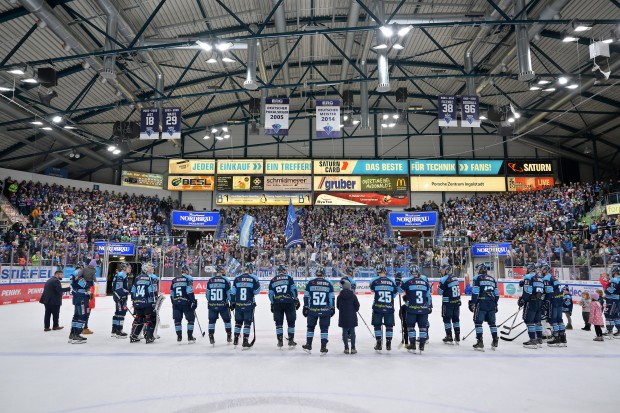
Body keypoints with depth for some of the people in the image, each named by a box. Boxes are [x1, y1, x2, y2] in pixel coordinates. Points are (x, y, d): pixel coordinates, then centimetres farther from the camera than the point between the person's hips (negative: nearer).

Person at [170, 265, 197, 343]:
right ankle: (190, 337, 3)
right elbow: (189, 291, -13)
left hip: (176, 303, 5)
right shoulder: (188, 278, -2)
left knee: (177, 319, 12)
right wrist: (193, 301, -12)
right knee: (191, 319, 5)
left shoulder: (174, 280, 16)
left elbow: (171, 294, 16)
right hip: (186, 302, -5)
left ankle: (179, 337, 13)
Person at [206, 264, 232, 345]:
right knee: (227, 320, 14)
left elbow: (207, 294, 6)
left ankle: (211, 338, 10)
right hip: (223, 305, -2)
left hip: (212, 305, 2)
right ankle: (229, 337, 18)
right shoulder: (226, 280, -7)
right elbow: (229, 293, -5)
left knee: (212, 321, 12)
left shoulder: (210, 280, 2)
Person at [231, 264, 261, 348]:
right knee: (247, 322, 5)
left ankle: (236, 340, 24)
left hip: (238, 304, 3)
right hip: (249, 305, -3)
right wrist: (258, 285, 16)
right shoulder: (254, 278, -4)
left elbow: (233, 292, 5)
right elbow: (256, 292, -4)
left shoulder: (237, 278, 4)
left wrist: (233, 302, 13)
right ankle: (245, 342, 2)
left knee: (238, 321, 18)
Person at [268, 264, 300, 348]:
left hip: (277, 303, 2)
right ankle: (291, 341, 11)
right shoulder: (289, 278, 3)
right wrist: (296, 300, 4)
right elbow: (293, 290, -3)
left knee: (279, 322, 9)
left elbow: (271, 294, 8)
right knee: (291, 321, 9)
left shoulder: (273, 280, 10)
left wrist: (272, 304, 18)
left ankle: (280, 342, 8)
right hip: (289, 302, -2)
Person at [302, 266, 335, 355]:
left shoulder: (310, 283, -1)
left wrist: (305, 307, 6)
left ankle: (308, 345, 22)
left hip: (312, 310, 1)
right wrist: (332, 308, 10)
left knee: (311, 326, 17)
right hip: (325, 310, 0)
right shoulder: (328, 284, 1)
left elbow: (306, 297, -1)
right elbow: (331, 298, 2)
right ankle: (323, 348, 4)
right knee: (324, 328, 7)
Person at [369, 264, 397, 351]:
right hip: (389, 308, 1)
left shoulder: (374, 281, -7)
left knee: (377, 325, 10)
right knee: (389, 325, 12)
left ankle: (379, 344, 9)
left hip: (378, 307, -1)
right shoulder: (392, 281, -2)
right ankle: (388, 344, 14)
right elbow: (395, 294, 8)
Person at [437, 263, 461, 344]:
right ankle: (457, 337, 19)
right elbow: (457, 289, 14)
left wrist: (440, 285, 4)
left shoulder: (444, 279, -16)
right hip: (457, 301, 7)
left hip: (448, 302, -7)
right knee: (455, 318, 15)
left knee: (447, 319, 4)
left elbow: (440, 292, -12)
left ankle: (449, 337, 6)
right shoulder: (455, 278, 7)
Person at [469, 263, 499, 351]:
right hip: (491, 304, 6)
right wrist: (495, 304, 24)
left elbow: (475, 291, -9)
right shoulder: (492, 279, 17)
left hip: (481, 303, -6)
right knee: (492, 322, 16)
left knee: (478, 322, -2)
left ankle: (480, 343, -6)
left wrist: (472, 303, -8)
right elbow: (496, 294, 17)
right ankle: (495, 342, 20)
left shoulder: (477, 277, 0)